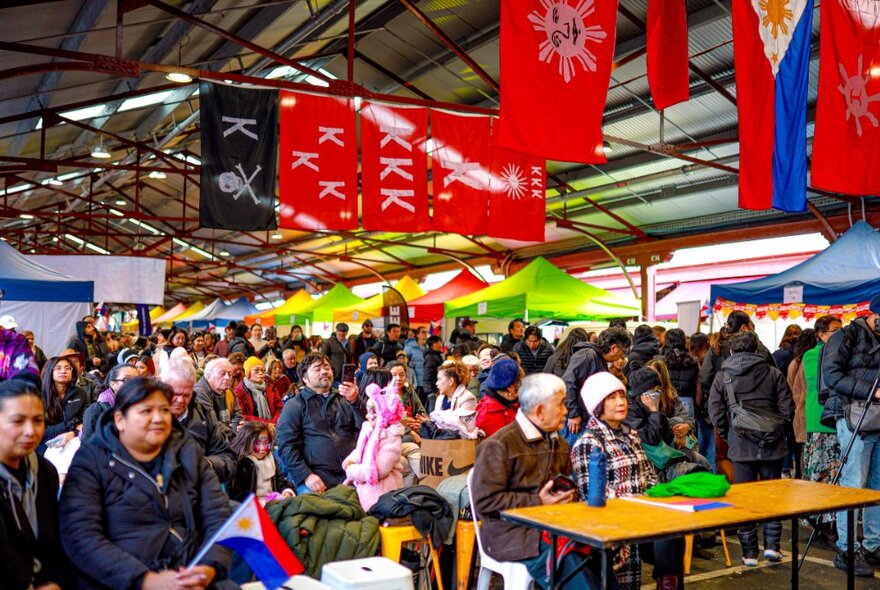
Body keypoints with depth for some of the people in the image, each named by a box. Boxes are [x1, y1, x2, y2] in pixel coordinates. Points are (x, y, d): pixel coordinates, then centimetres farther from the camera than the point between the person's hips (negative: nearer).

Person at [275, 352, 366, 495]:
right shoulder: (295, 405, 8)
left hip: (352, 477, 3)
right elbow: (286, 446, -1)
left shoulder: (344, 400, 17)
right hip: (316, 479, -3)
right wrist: (306, 476, -13)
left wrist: (355, 402, -10)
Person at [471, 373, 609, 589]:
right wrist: (538, 502, -15)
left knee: (602, 557, -19)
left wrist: (568, 495, 6)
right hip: (515, 534, -7)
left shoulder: (559, 443, 19)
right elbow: (485, 501, -14)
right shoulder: (498, 446, -8)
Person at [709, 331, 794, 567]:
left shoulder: (722, 377, 0)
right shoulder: (774, 374, 2)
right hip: (772, 445, 1)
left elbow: (716, 413, -3)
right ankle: (771, 544, 12)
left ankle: (749, 552, 10)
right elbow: (788, 410, -1)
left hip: (741, 447, -1)